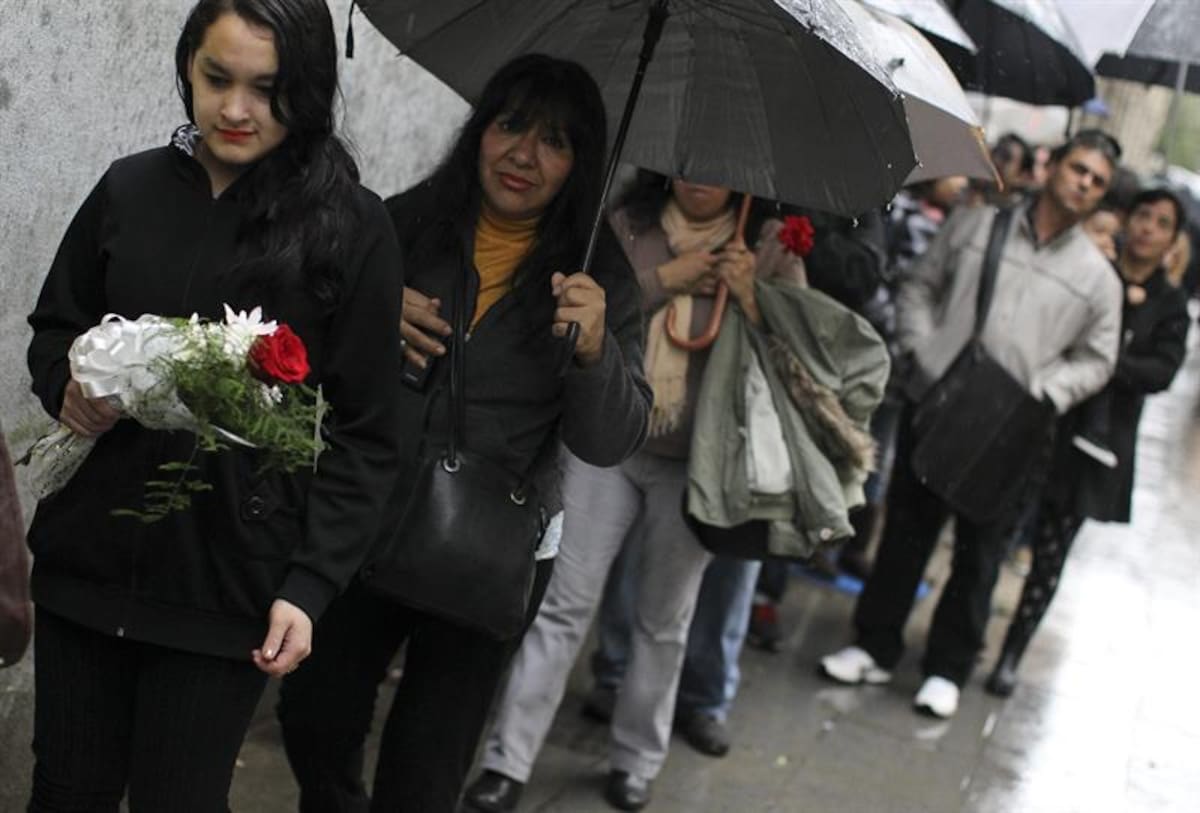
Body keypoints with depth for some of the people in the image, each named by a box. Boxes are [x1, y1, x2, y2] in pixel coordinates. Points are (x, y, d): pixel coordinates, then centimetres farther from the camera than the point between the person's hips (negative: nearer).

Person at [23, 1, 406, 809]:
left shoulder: (352, 228, -7)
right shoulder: (129, 188, 3)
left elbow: (365, 432, -4)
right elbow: (53, 329, 17)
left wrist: (311, 583, -11)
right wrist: (66, 386, -6)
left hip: (227, 583, -3)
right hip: (87, 554, 4)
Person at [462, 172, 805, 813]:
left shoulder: (771, 245, 0)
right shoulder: (625, 225, 2)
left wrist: (751, 297, -18)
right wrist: (667, 278, -14)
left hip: (694, 464, 0)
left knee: (663, 620, 13)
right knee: (563, 603, -2)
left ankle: (636, 762, 28)